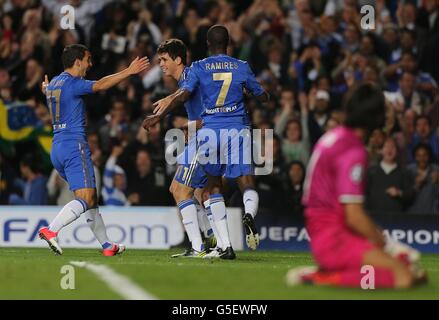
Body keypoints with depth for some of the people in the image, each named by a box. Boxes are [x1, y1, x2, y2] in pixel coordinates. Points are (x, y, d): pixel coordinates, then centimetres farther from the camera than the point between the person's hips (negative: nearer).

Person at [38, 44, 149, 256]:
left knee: (92, 198, 14)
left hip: (57, 148, 10)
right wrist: (128, 72, -29)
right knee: (85, 199, -15)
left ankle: (106, 246, 16)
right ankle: (51, 230, -29)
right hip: (74, 145, -10)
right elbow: (100, 85, -26)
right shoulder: (71, 83, -11)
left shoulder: (53, 83, 17)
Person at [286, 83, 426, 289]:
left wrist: (378, 236, 16)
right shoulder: (353, 151, -14)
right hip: (334, 238, -10)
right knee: (404, 276, -24)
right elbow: (354, 216, -17)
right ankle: (328, 278, -18)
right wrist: (383, 244, -2)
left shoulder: (332, 138, 14)